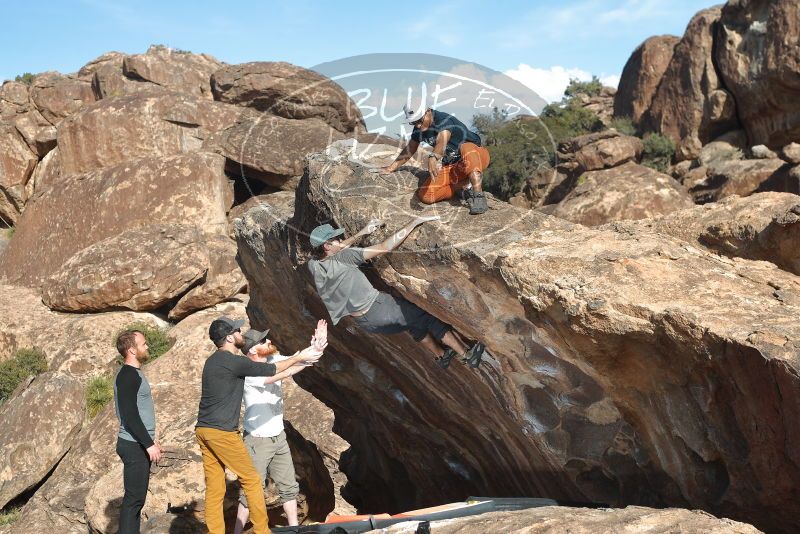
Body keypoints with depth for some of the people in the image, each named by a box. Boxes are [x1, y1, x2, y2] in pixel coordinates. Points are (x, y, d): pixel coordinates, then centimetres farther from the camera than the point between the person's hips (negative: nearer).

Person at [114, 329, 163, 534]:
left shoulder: (133, 374, 15)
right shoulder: (128, 376, -16)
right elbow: (130, 415, -22)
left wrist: (150, 440, 23)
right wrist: (148, 444, -21)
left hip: (139, 444, 10)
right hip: (134, 446, -10)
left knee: (137, 496, 13)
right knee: (134, 497, -7)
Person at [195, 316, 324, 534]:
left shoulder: (213, 361, 14)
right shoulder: (234, 362, -14)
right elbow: (270, 369, -6)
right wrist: (298, 358, 8)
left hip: (203, 430, 9)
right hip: (222, 432, -9)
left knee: (214, 488, 7)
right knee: (251, 480, 4)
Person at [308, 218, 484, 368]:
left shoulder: (314, 266, -3)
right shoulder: (343, 257, -24)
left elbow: (335, 250, 20)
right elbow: (385, 247, -26)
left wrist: (360, 233, 13)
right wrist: (415, 222, -22)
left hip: (365, 322, 9)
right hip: (378, 308, -8)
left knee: (416, 323, 28)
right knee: (428, 319, 6)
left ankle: (441, 355, 43)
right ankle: (467, 355, 13)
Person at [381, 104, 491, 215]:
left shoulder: (444, 120, -23)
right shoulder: (419, 129, 1)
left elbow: (442, 140, -45)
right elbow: (409, 150, 17)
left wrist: (433, 158, -64)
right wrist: (391, 168, 17)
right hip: (451, 166, 7)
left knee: (466, 148, -45)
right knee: (424, 195, -15)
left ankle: (478, 197, -48)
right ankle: (466, 186, -7)